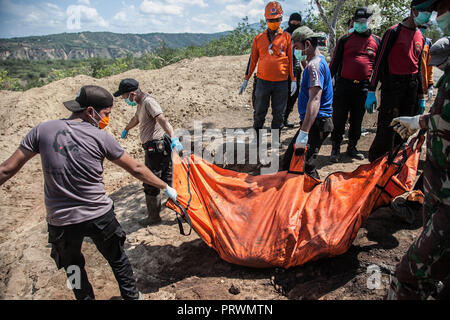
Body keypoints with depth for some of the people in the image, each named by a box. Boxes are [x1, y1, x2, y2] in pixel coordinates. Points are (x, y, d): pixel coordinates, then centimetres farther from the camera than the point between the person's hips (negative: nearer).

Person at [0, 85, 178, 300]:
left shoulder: (43, 130, -4)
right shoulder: (100, 137, -10)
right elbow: (136, 170, -5)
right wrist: (166, 188, 7)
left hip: (60, 222, 2)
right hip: (100, 217, -1)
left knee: (73, 267, 25)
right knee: (117, 259, 22)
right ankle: (132, 296, 39)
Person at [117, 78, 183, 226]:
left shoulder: (148, 102, -15)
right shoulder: (141, 103, 17)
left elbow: (162, 120, -31)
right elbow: (136, 118, 38)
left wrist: (174, 138, -45)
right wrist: (126, 129, 56)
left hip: (156, 148, -10)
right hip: (161, 147, 10)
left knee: (151, 184, 1)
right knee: (168, 181, 13)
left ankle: (153, 217, 15)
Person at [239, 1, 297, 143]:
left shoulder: (286, 37, 5)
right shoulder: (258, 38, 8)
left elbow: (292, 59, 5)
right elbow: (253, 60, 12)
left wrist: (293, 80, -2)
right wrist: (246, 79, 9)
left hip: (281, 83, 0)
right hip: (263, 82, 1)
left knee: (279, 113, 6)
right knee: (259, 112, 5)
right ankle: (256, 138, 19)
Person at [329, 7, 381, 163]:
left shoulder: (377, 41, 10)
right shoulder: (345, 40, 5)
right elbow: (335, 62, 5)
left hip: (363, 87, 2)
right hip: (344, 84, -2)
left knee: (357, 120, 11)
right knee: (339, 119, 0)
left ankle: (352, 148, 24)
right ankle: (336, 148, 12)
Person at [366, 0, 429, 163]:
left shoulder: (421, 38, 15)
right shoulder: (394, 32, -4)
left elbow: (419, 68, 21)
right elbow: (379, 62, -8)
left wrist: (421, 96, 19)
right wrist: (371, 91, -15)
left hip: (412, 88, 7)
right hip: (392, 86, -6)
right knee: (387, 129, -8)